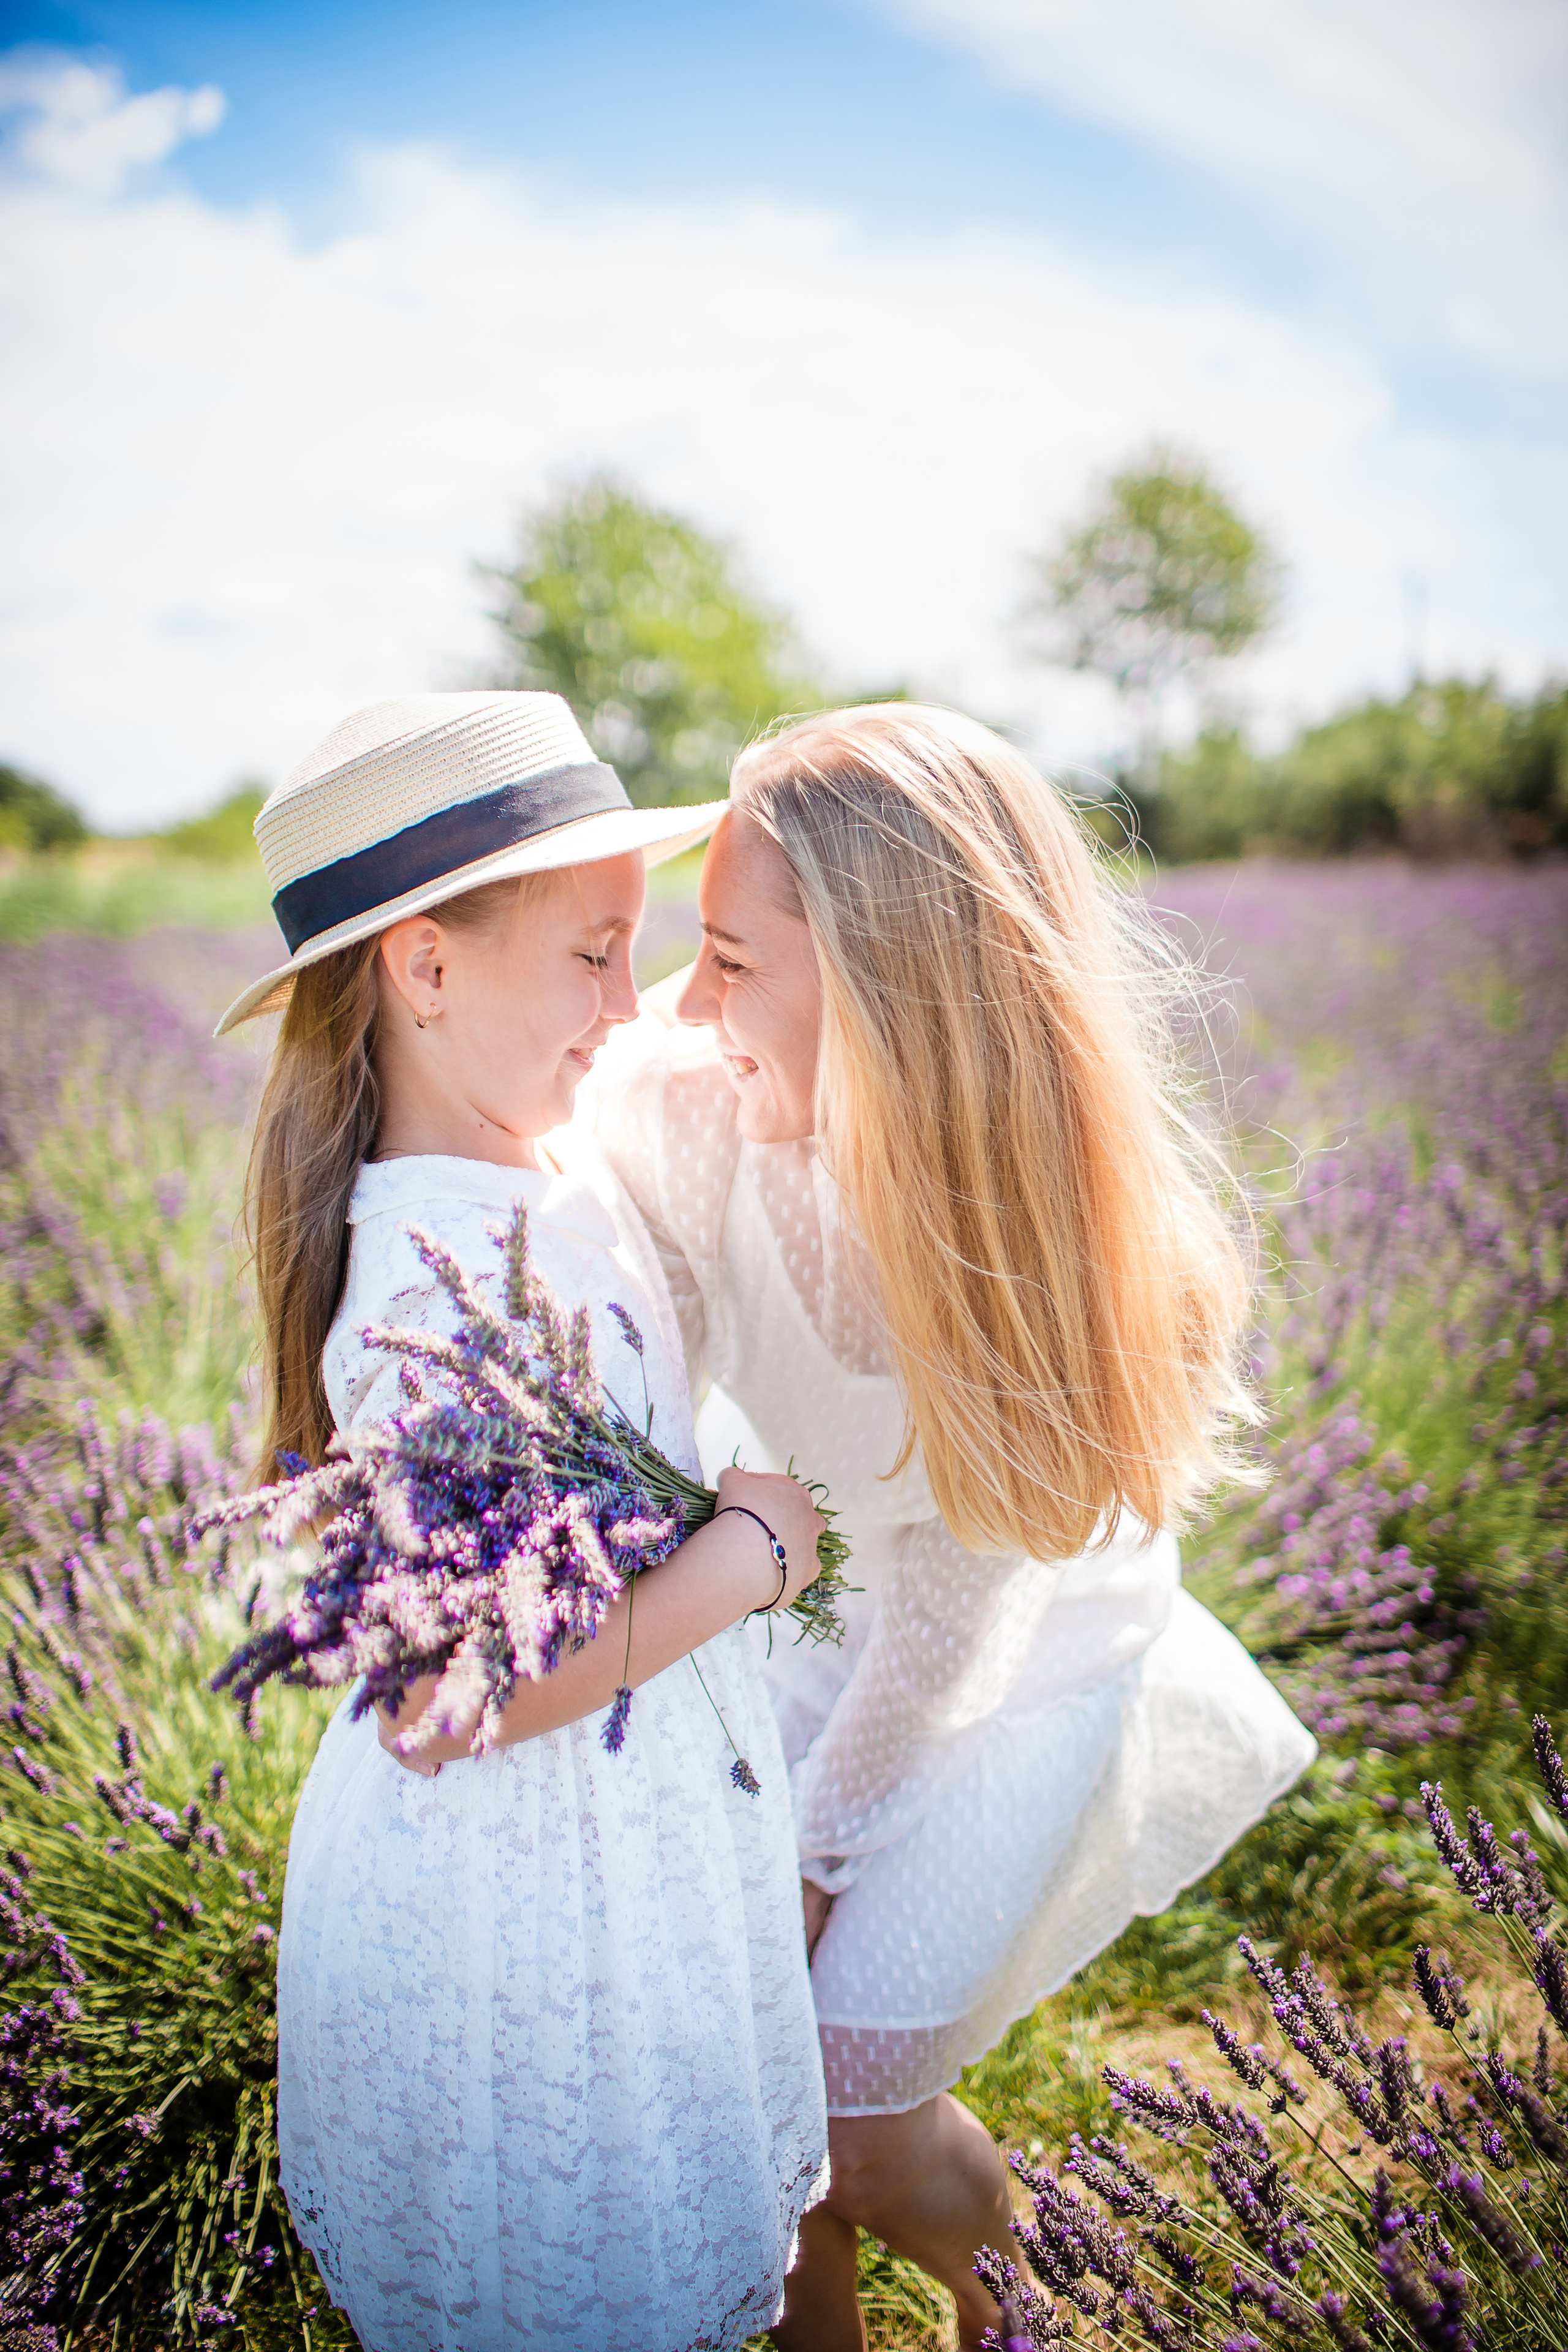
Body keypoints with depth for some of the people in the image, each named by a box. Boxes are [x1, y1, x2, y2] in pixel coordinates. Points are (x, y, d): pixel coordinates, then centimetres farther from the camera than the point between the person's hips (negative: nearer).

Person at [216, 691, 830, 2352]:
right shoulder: (437, 1294, -32)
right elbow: (437, 1703, -31)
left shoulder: (559, 1185, -4)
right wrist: (745, 1554, -23)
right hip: (528, 1892, -8)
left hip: (627, 1825, 8)